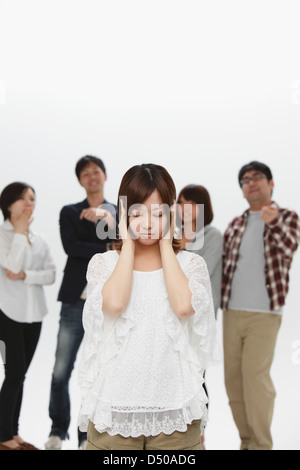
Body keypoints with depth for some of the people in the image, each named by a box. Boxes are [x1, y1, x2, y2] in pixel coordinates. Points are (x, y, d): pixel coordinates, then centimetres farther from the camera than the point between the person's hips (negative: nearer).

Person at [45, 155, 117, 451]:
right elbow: (71, 246, -7)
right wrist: (107, 250, -8)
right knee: (61, 371, 0)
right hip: (75, 301, 0)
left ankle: (88, 436, 15)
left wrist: (106, 218, -14)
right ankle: (58, 431, 18)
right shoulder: (69, 212, 10)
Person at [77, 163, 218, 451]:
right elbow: (114, 303, -17)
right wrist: (128, 244, -5)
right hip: (115, 406, 0)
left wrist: (165, 244, -5)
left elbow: (184, 305, -17)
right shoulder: (103, 263, 3)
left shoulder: (191, 264, 4)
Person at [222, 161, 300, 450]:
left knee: (255, 375, -12)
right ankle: (247, 441, 19)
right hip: (231, 312, 5)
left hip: (264, 313, -5)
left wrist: (273, 222, -38)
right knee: (233, 378, 6)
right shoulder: (235, 225, 13)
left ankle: (261, 444, -1)